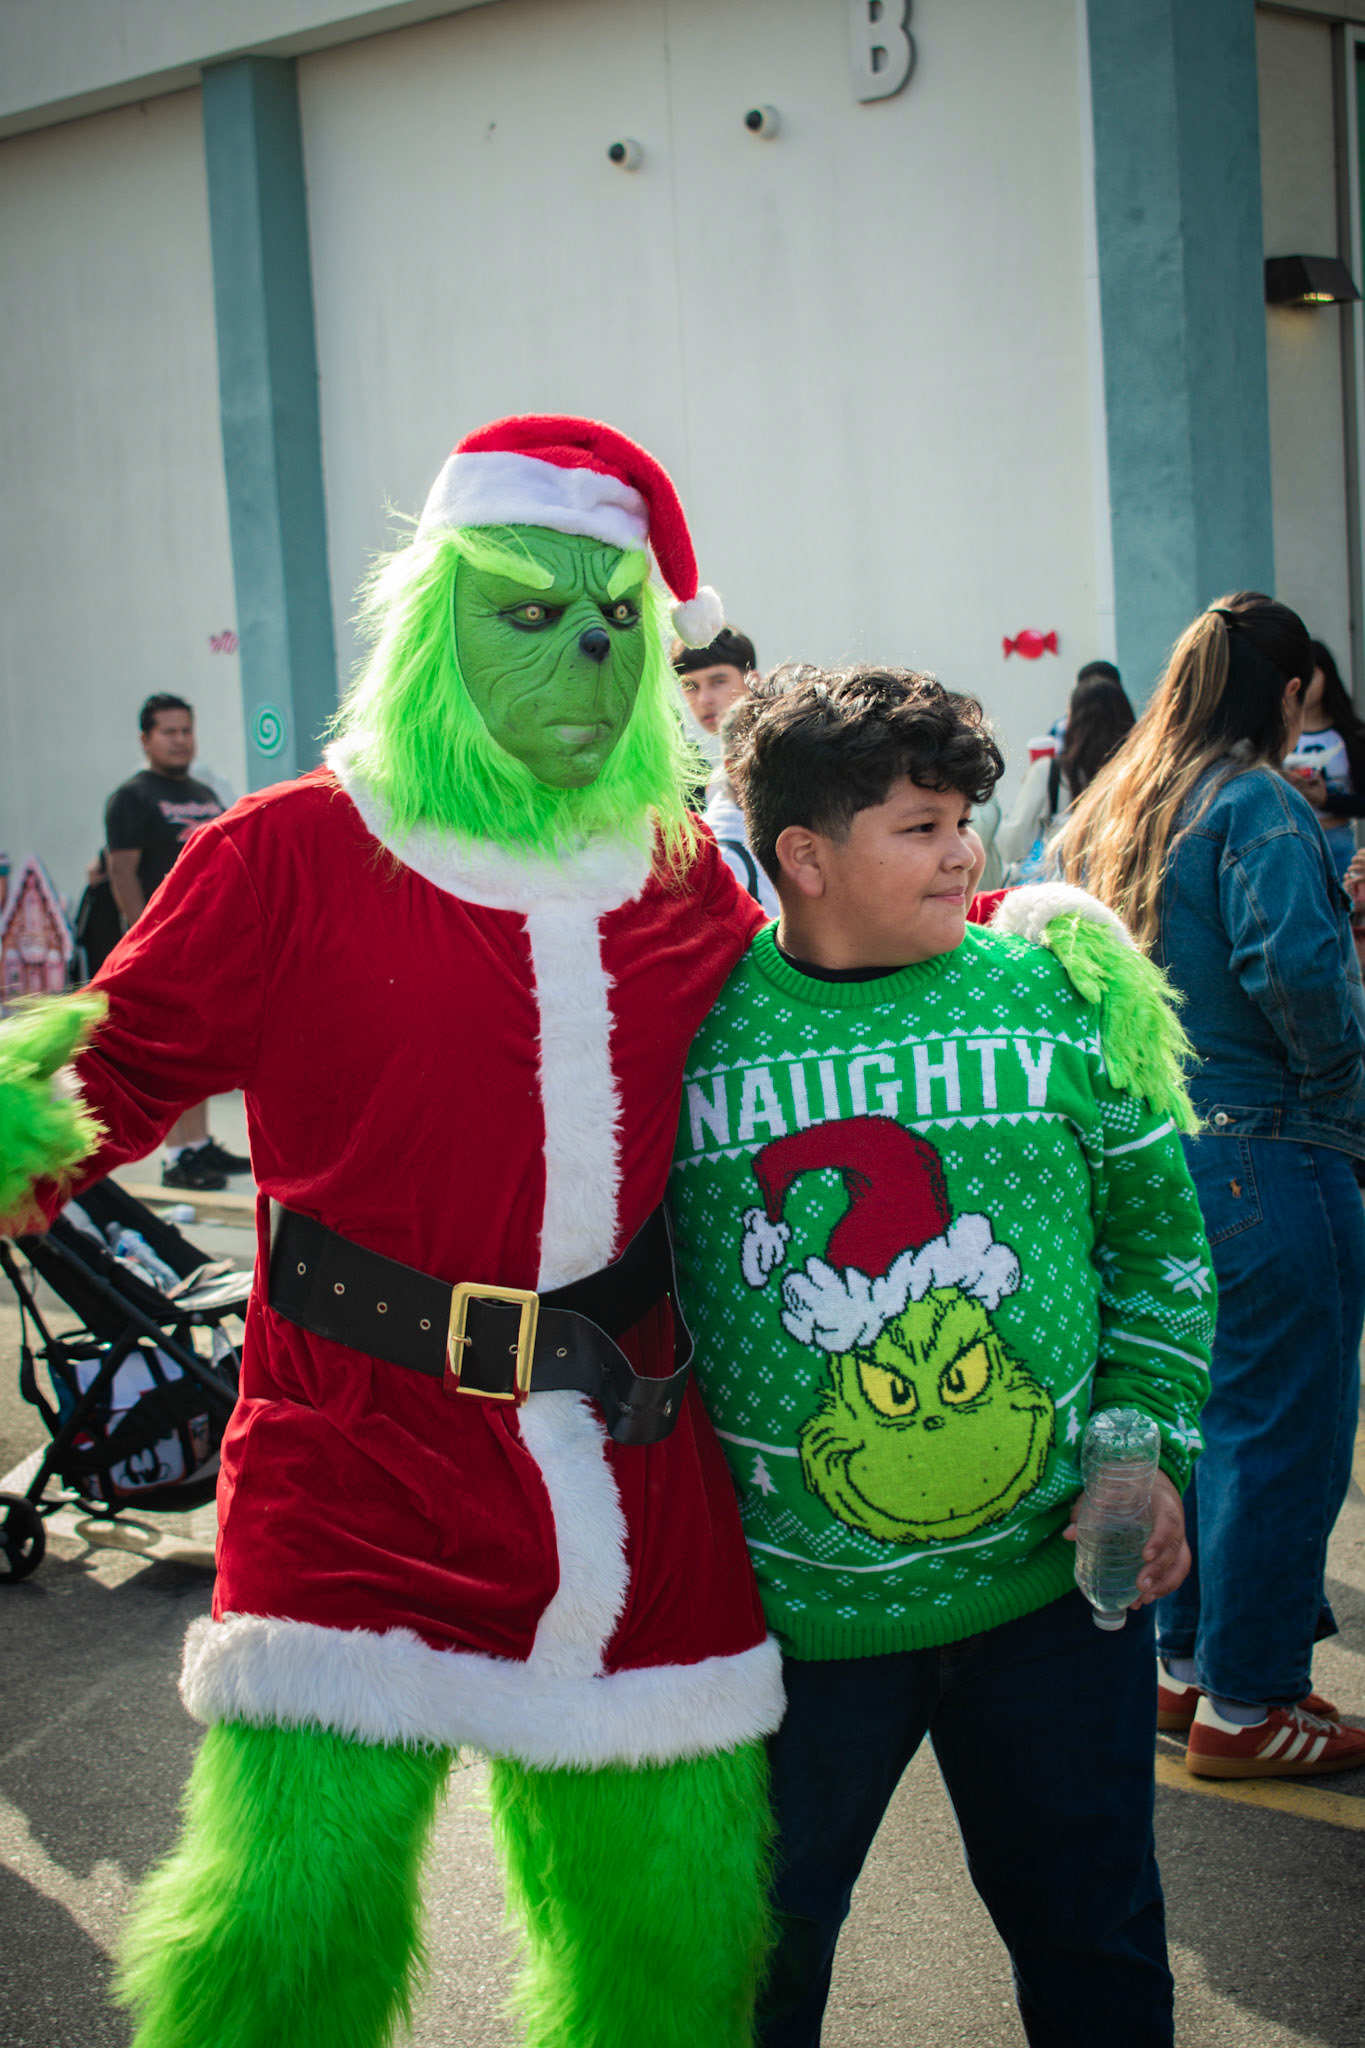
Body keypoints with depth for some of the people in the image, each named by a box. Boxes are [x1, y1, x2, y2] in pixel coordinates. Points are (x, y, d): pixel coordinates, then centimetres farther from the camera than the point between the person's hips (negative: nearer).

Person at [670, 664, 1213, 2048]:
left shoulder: (1057, 992, -2)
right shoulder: (689, 1022, -6)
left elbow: (1157, 1238, 7)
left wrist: (1146, 1446, -3)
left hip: (1056, 1584, 1)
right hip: (790, 1609, -1)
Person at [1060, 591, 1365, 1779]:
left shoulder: (1107, 811, 11)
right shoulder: (1258, 806, -13)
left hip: (1147, 1146, 8)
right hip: (1261, 1156, -8)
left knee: (1197, 1408, 18)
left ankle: (1187, 1664, 29)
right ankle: (1244, 1707, 10)